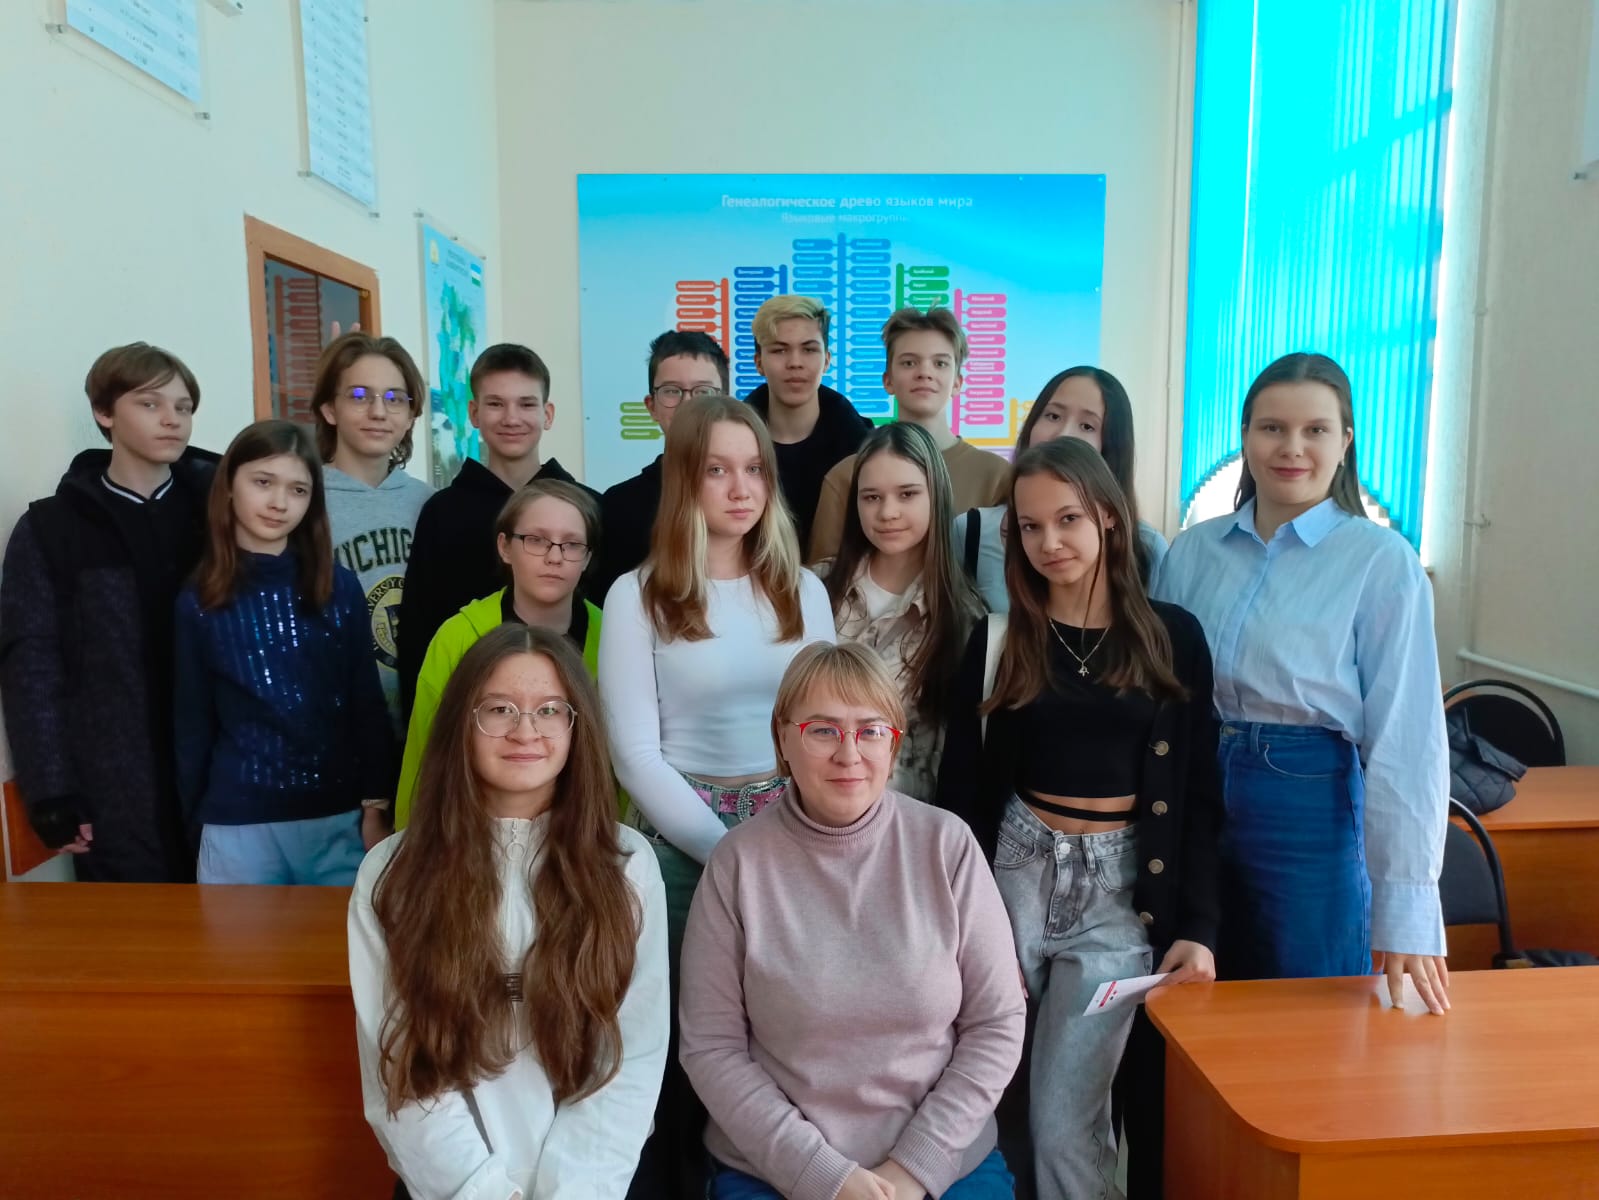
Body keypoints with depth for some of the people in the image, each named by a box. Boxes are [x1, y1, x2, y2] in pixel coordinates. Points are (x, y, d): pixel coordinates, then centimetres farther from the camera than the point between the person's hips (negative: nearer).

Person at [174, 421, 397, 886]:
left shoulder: (340, 588, 0)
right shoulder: (197, 602, 0)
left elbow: (368, 705, 1)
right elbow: (193, 724, 4)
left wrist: (376, 805, -1)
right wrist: (196, 821, 4)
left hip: (341, 819, 1)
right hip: (239, 826, 0)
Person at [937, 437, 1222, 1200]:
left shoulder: (1172, 636, 1)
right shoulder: (998, 640, 2)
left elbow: (1199, 797, 3)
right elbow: (962, 790, 2)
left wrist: (1198, 925, -4)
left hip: (1124, 887, -1)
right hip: (1017, 870, 1)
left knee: (1064, 1117, -3)